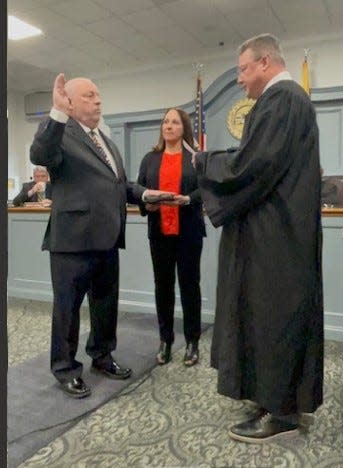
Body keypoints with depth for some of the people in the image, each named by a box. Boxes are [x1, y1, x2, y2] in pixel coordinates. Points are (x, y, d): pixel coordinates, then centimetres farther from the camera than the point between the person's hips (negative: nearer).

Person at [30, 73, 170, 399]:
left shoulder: (106, 140, 20)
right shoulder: (58, 131, -6)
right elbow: (40, 155, -27)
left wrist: (143, 192, 7)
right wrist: (58, 113, -38)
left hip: (106, 238, 8)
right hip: (73, 238, -8)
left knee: (106, 301, 18)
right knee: (67, 305, 7)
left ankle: (101, 355, 37)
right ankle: (65, 367, 25)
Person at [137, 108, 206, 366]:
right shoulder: (150, 159, 13)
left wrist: (187, 199, -21)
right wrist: (146, 204, -12)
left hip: (188, 230, -2)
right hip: (159, 231, 3)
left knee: (189, 283, 4)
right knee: (162, 285, 8)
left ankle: (192, 341, 17)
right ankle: (165, 340, 22)